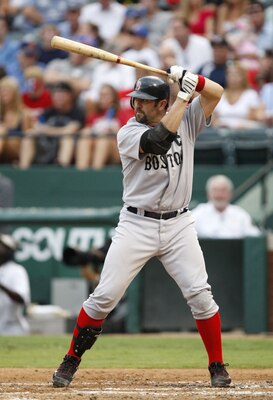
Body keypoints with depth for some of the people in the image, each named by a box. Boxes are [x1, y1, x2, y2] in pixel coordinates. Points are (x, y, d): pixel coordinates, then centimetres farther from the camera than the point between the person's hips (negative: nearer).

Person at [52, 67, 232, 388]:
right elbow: (159, 140, -25)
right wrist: (183, 95, -22)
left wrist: (191, 79, -22)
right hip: (137, 225, -2)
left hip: (178, 225, 2)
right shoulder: (128, 133, -7)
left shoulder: (186, 120, 4)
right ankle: (71, 361, 7)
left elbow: (216, 93, -3)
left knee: (200, 294, -8)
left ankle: (217, 367, 6)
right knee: (104, 296, -5)